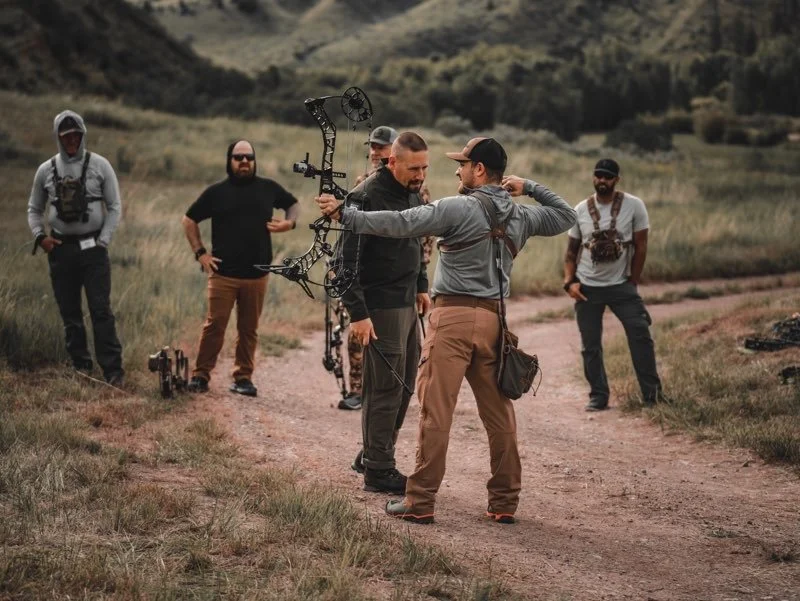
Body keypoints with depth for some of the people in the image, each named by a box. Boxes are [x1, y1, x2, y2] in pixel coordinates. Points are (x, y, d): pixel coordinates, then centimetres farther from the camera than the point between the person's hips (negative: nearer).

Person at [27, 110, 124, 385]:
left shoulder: (99, 165, -1)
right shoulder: (46, 170, 6)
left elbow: (114, 207, 1)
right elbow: (34, 209, 15)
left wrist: (103, 241, -7)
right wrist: (40, 236, -2)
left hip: (93, 249, -3)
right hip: (60, 249, 3)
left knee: (101, 310, -9)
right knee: (69, 313, 7)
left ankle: (113, 370, -8)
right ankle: (81, 367, 17)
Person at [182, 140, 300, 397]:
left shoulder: (268, 188, 8)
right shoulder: (216, 192, 4)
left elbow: (293, 204, 24)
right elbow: (189, 220, 12)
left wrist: (290, 222, 2)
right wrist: (200, 253, 3)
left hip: (256, 275, 2)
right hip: (223, 274, -2)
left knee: (249, 329, 6)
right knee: (215, 325, -4)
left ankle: (243, 377, 14)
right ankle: (201, 374, 5)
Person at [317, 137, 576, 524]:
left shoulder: (458, 208, -8)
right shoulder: (520, 216, 11)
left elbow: (400, 224, -14)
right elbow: (565, 216, 28)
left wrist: (344, 215, -10)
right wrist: (529, 187, 24)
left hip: (454, 316, -6)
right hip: (494, 319, 6)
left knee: (435, 410, -4)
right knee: (498, 412, 11)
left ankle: (420, 502, -2)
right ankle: (505, 502, 16)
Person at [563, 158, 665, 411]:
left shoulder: (633, 205, -5)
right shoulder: (581, 210, 1)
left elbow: (640, 246, -2)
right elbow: (571, 251, 7)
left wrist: (632, 281, -4)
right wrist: (569, 281, -6)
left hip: (621, 286, -2)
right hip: (587, 287, 2)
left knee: (641, 336, -11)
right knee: (590, 345, 2)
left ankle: (652, 393, -3)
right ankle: (598, 396, 11)